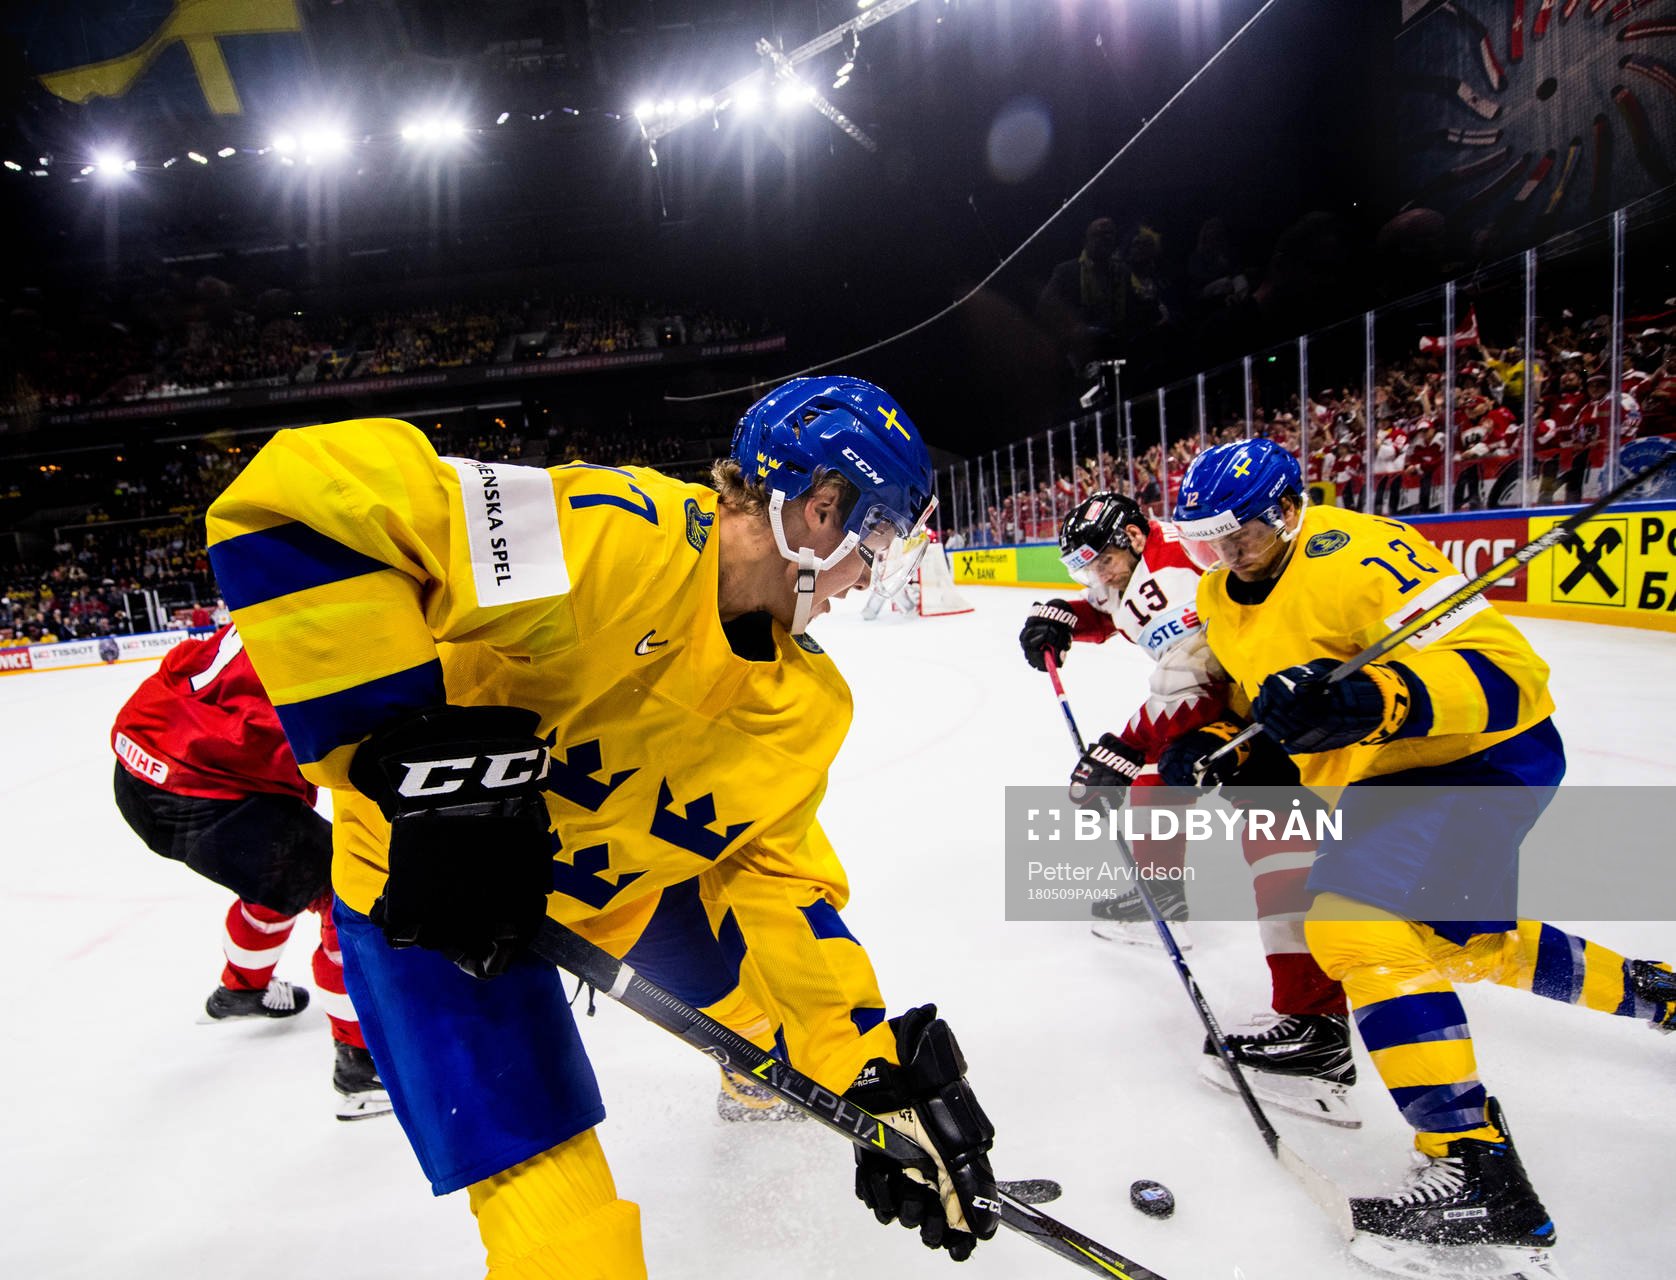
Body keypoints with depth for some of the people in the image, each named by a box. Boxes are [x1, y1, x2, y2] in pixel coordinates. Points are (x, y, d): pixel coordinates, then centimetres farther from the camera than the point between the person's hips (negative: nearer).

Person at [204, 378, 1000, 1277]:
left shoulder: (803, 699, -7)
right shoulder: (629, 544, -34)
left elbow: (778, 875, -5)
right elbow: (301, 497, -38)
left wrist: (882, 1076, -10)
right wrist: (419, 748, -39)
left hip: (627, 872, 7)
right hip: (428, 894, -6)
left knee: (772, 967, 23)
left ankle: (772, 1073, 56)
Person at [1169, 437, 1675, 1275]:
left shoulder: (1350, 557, -27)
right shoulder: (1223, 598, 0)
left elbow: (1504, 666, -30)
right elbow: (1256, 692, 16)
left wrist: (1370, 701, -45)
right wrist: (1221, 747, -4)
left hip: (1488, 755, -9)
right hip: (1384, 776, 10)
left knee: (1357, 920, -24)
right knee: (1466, 942, 24)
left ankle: (1478, 1174, -14)